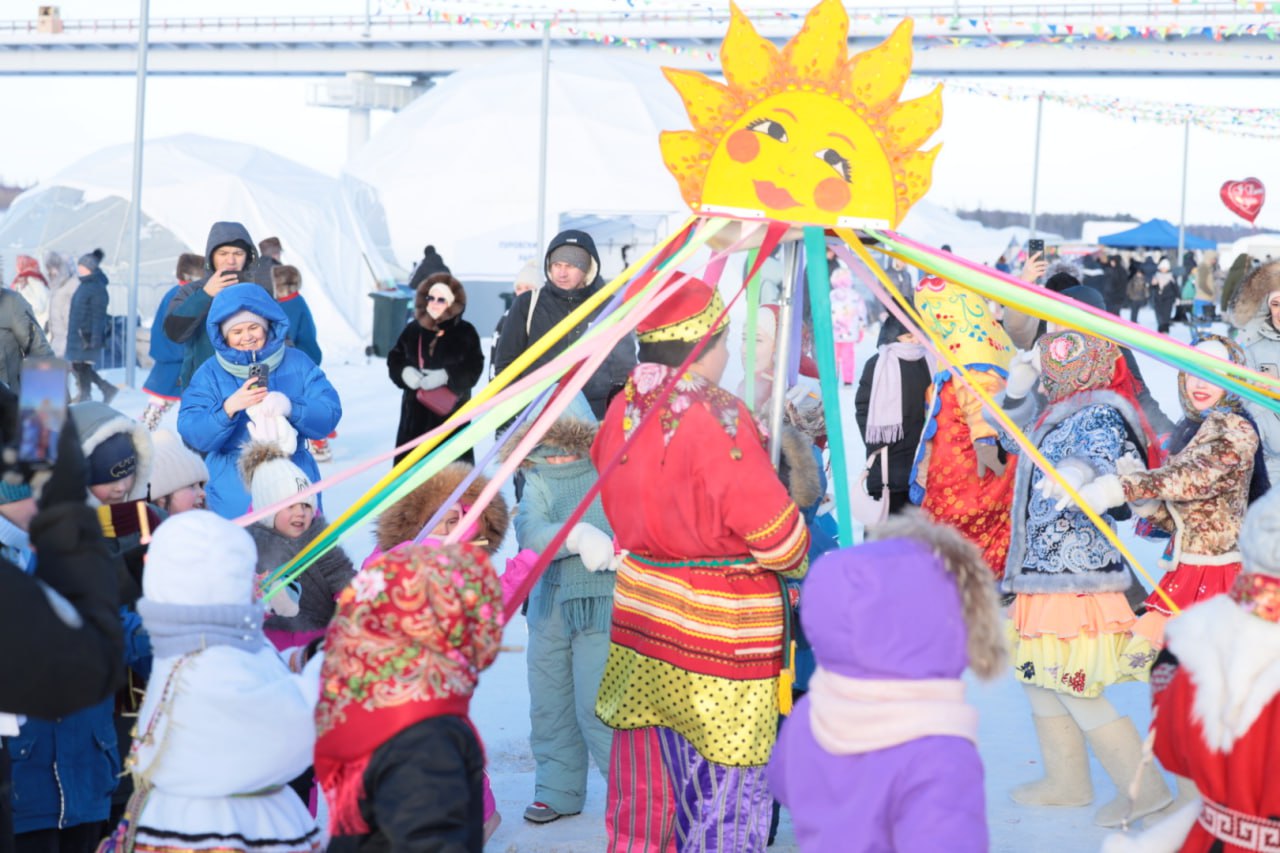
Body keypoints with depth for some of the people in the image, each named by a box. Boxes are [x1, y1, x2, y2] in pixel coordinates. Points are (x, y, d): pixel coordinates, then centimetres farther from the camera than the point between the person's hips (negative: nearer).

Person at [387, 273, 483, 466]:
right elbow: (394, 359, 11)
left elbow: (474, 367, -9)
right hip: (416, 409, 3)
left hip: (451, 409, -3)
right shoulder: (413, 329, 7)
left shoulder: (465, 332, -2)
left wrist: (446, 376, -22)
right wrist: (405, 372, -12)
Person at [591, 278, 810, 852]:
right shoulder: (717, 417, -21)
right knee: (723, 780, 3)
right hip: (718, 626, -7)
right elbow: (773, 528, -18)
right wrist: (799, 561, 3)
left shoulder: (626, 407, 1)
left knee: (649, 776, 17)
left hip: (641, 606, 7)